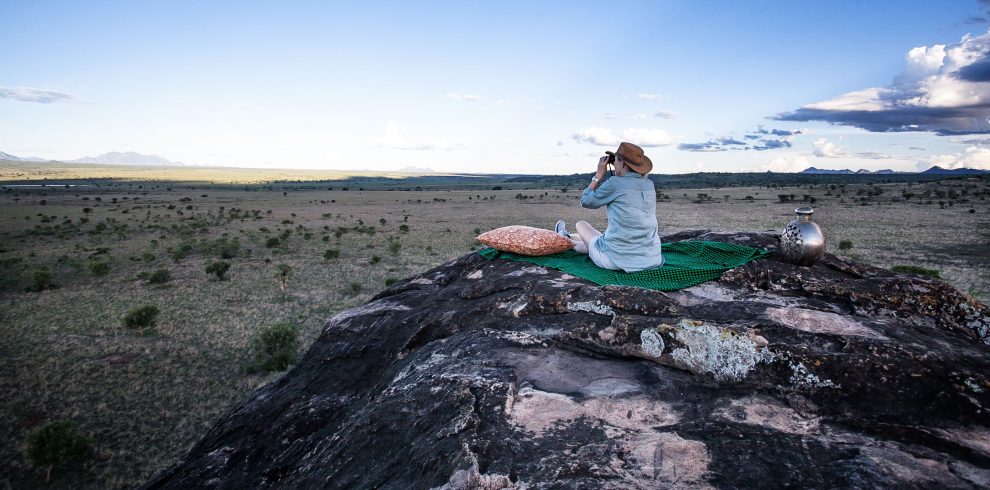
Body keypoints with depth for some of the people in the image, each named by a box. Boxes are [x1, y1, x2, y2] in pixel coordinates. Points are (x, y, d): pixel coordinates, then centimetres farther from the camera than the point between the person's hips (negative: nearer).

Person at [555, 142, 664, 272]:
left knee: (581, 224, 23)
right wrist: (618, 172, 14)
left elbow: (585, 201, 0)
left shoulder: (615, 183, -14)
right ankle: (572, 243, 62)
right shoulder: (649, 184, 3)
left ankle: (567, 240, 54)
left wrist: (599, 174, 4)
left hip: (618, 259, -6)